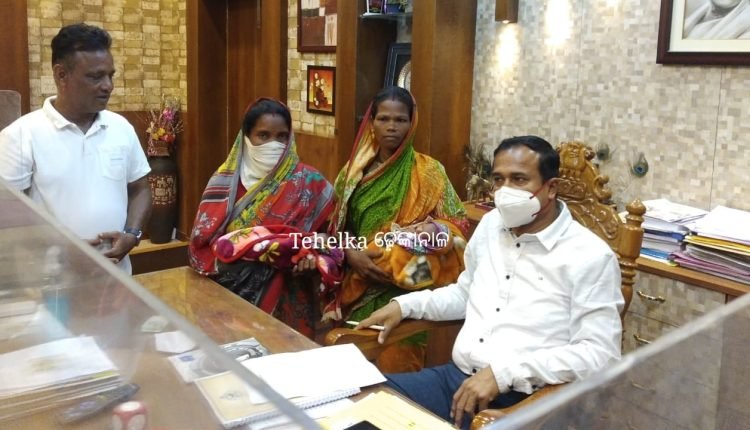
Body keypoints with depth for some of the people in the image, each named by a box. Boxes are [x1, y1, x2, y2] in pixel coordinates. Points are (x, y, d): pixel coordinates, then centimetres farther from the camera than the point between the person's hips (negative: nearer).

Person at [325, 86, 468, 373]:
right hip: (356, 286, 3)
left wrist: (432, 231, -22)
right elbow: (336, 225, 7)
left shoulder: (428, 171, -3)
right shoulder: (355, 169, 7)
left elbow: (458, 224, -1)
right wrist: (351, 253, -11)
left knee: (394, 364, -3)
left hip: (402, 290, -3)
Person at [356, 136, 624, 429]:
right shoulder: (491, 224, 12)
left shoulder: (590, 256, -9)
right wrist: (404, 305, 11)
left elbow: (599, 354, -15)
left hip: (522, 400, -6)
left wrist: (504, 372, -22)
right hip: (455, 376, 6)